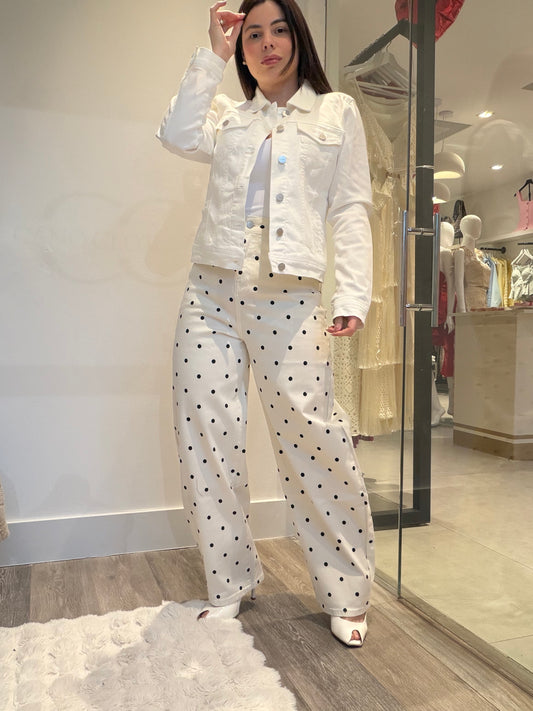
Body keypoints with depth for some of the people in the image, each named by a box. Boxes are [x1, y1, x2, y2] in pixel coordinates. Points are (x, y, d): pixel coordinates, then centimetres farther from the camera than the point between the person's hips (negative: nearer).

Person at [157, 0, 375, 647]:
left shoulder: (337, 112, 16)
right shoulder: (227, 116, 22)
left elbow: (351, 211, 7)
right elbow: (177, 135, 0)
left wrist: (353, 296, -6)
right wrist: (213, 54, 7)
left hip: (289, 294, -2)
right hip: (213, 288, 3)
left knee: (310, 433, -9)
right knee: (205, 431, -1)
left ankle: (346, 593, 9)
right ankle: (228, 583, 16)